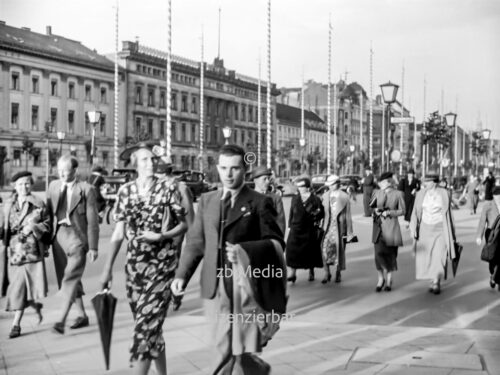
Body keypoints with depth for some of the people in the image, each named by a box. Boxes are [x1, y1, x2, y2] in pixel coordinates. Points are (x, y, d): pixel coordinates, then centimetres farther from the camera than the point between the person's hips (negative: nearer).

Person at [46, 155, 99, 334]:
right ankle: (82, 315, 25)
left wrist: (93, 247, -8)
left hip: (77, 238, -6)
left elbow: (92, 220, -6)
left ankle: (61, 320, -15)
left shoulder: (86, 189, -6)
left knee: (70, 279, -13)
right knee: (68, 279, 12)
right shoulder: (53, 186, 9)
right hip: (58, 237, 6)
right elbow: (48, 213, 12)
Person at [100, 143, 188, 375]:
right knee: (150, 322, 12)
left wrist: (162, 236, -17)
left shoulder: (167, 190, -5)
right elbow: (119, 232, 5)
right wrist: (108, 268, 1)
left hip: (161, 264, -4)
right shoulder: (126, 192, 4)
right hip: (134, 265, 4)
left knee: (148, 321, -9)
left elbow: (184, 225, 0)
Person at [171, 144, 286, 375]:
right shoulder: (206, 201, 13)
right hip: (216, 286, 4)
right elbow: (196, 242, 13)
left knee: (240, 349, -2)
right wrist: (182, 275, 2)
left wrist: (245, 250, -19)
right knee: (224, 349, 7)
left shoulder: (259, 203, 0)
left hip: (247, 285, -4)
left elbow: (276, 242, -3)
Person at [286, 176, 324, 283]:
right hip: (296, 229, 2)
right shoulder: (295, 198, 9)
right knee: (293, 250, -6)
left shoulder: (315, 199, -2)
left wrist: (316, 214, -13)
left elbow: (322, 213, 4)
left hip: (310, 230, -2)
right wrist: (290, 225, 7)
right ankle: (293, 273, -3)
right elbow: (291, 213, 12)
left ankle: (311, 272, 24)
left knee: (311, 250, 7)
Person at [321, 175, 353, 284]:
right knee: (325, 247, -12)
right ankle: (327, 274, -4)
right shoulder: (325, 196, 7)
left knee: (339, 249, 5)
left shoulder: (344, 197, -1)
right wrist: (321, 226, 2)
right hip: (328, 226, 1)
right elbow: (322, 212, 10)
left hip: (339, 226, -1)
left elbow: (348, 215, 1)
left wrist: (349, 232, 0)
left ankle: (338, 274, 21)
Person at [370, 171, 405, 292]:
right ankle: (381, 278, 9)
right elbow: (371, 206, 17)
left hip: (391, 227, -2)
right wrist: (375, 210, -5)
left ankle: (389, 280, 20)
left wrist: (389, 212, -13)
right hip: (379, 226, 2)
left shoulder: (398, 194, -2)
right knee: (379, 253, -7)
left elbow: (402, 211, 0)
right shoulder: (377, 193, 7)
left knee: (390, 253, 5)